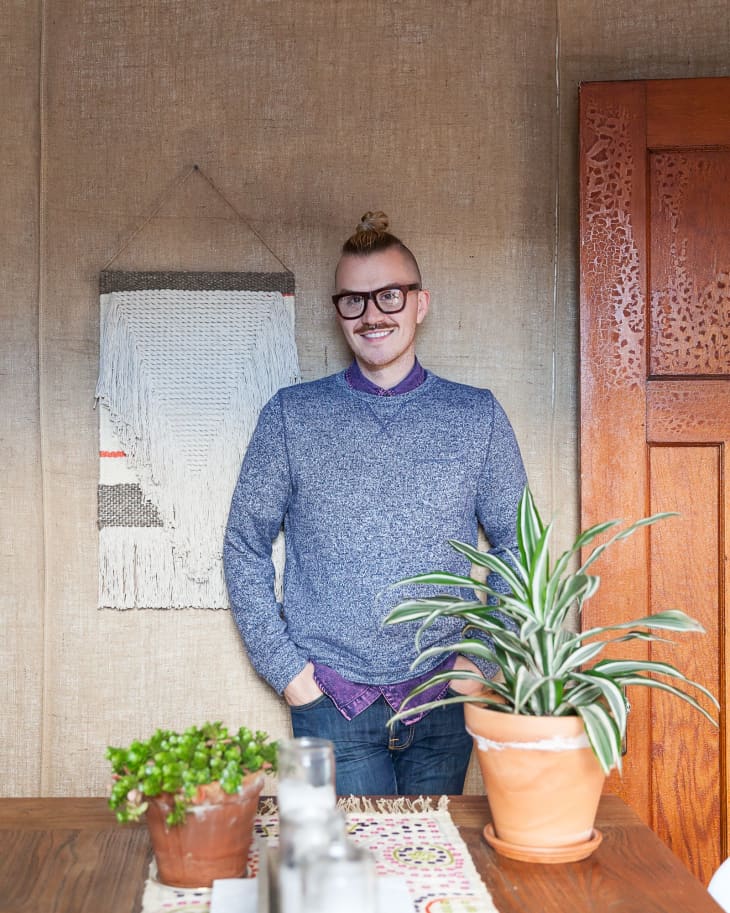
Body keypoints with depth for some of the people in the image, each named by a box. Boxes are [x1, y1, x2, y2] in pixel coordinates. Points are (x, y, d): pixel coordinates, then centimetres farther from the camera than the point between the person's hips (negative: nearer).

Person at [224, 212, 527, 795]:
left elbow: (518, 546, 9)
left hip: (443, 698, 1)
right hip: (332, 700, -1)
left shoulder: (477, 416, 3)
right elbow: (245, 545, 5)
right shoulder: (291, 415, 0)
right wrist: (283, 665, -2)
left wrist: (486, 660, 1)